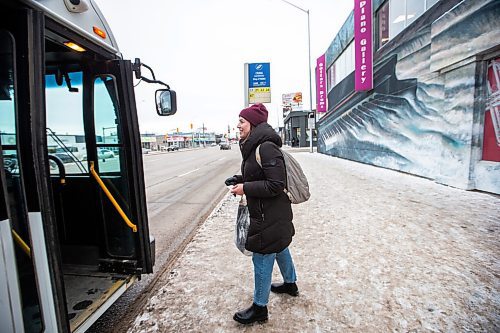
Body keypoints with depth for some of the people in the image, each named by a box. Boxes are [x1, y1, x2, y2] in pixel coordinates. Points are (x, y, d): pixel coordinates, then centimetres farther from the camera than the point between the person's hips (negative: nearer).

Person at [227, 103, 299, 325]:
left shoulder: (266, 147, -23)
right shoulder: (254, 146, 7)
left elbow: (275, 184, -26)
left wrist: (245, 188, -21)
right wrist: (239, 180, 3)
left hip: (270, 215, -10)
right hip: (271, 212, 10)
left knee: (262, 258, 4)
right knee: (279, 248, 26)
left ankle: (260, 308, 25)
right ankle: (290, 284, 50)